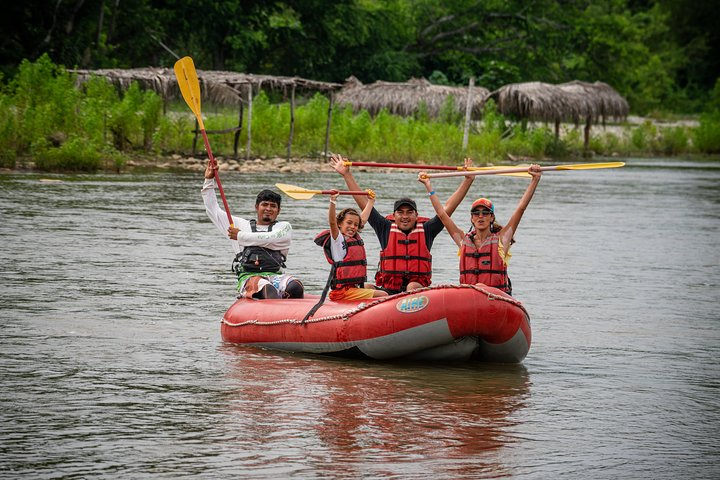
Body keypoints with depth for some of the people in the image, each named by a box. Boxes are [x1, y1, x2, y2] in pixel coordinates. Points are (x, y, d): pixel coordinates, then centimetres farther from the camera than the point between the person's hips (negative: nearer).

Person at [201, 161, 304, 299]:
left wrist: (241, 236, 8)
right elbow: (213, 210, 31)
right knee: (267, 288, -39)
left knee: (295, 287, -34)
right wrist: (209, 180, 26)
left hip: (275, 276, 2)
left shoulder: (283, 227, 20)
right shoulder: (241, 224, 28)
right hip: (248, 277, -1)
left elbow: (269, 240, -2)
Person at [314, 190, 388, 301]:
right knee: (383, 295, -18)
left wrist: (371, 200, 46)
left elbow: (363, 218, 33)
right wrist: (333, 201, -37)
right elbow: (332, 222, -26)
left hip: (354, 287, 9)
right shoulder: (338, 239, -7)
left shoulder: (356, 238, 17)